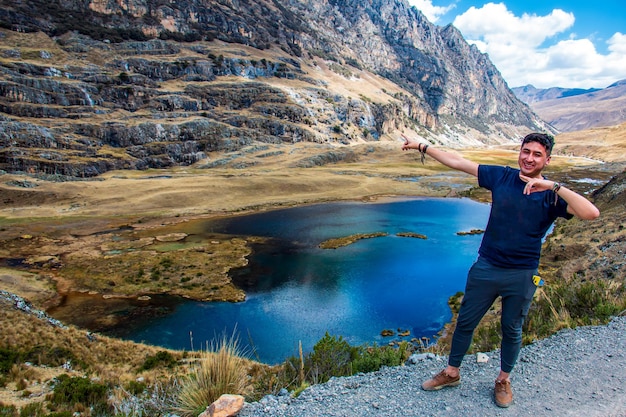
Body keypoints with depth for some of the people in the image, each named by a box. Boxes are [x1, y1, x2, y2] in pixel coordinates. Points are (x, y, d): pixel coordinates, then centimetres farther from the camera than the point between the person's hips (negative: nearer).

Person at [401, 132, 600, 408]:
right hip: (486, 268, 2)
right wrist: (422, 147, 0)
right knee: (465, 322, 13)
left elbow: (591, 213, -24)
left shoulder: (552, 195, -8)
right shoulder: (501, 177, -3)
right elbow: (457, 162, -1)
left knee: (511, 330, 17)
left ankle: (503, 380, 41)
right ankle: (451, 373, 33)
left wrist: (553, 186, -31)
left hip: (522, 276, -1)